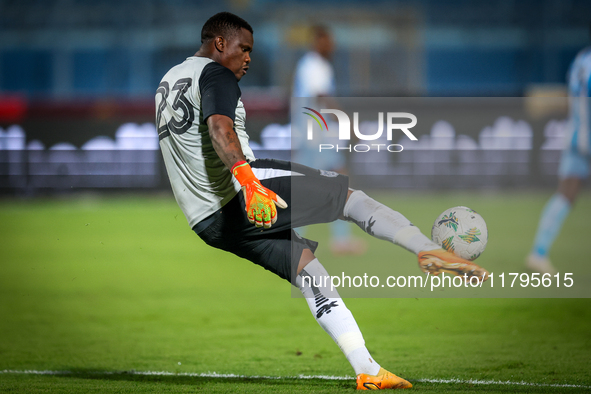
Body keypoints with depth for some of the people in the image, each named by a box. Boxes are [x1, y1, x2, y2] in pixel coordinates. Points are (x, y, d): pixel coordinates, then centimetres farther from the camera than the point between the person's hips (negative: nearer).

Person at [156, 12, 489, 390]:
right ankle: (434, 255, -7)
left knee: (306, 265, 12)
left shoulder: (169, 80, 22)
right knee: (350, 195, 2)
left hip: (207, 225, 9)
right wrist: (247, 180, -42)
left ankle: (368, 372, 5)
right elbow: (219, 128, -27)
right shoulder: (216, 75, -7)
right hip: (239, 197, -9)